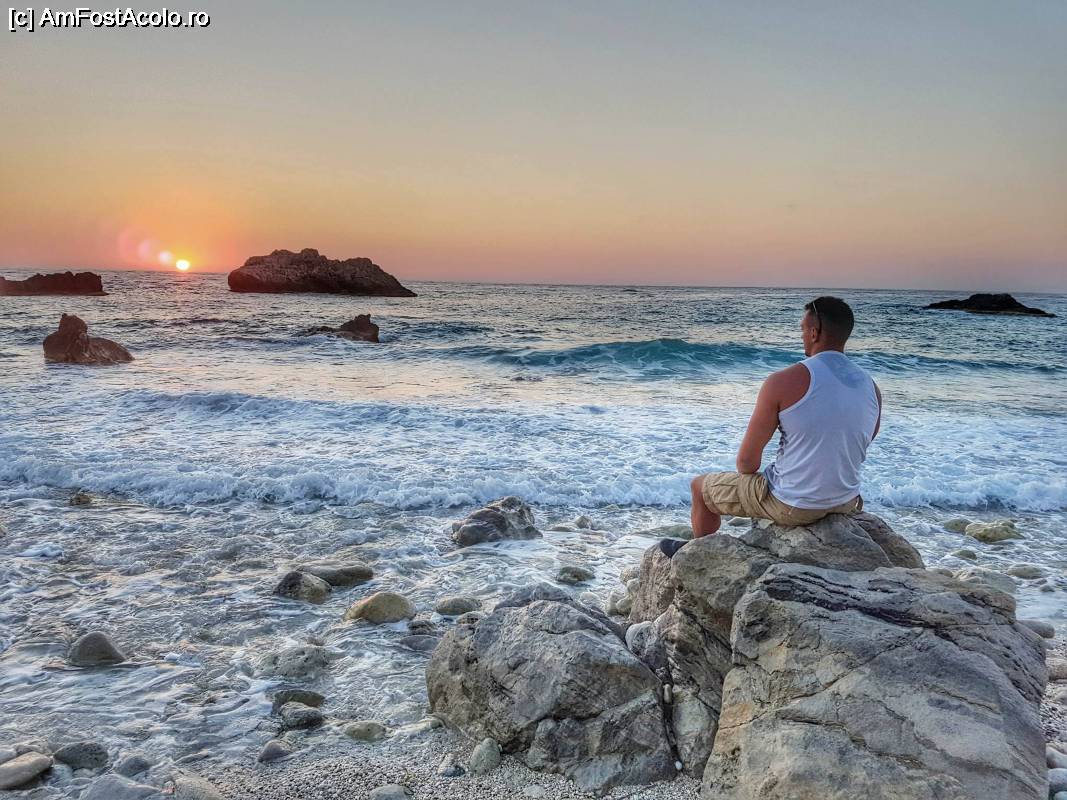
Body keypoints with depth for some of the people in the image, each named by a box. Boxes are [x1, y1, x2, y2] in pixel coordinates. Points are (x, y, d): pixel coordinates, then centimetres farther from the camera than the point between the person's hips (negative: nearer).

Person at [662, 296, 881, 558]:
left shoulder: (784, 382, -19)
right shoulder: (872, 388, -2)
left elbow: (746, 461, -14)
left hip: (792, 506, -6)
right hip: (846, 503, 6)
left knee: (701, 486, 19)